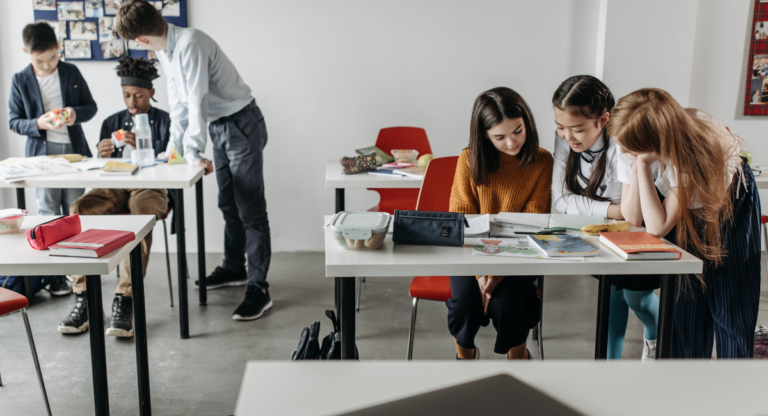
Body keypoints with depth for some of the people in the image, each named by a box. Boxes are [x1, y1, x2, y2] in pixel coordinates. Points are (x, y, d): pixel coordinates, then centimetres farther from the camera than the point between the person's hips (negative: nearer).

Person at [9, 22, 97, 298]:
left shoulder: (72, 73, 4)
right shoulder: (20, 81, 0)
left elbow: (91, 107, 8)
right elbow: (15, 122, 2)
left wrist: (76, 114, -13)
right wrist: (38, 124, -18)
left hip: (74, 149, 1)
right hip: (41, 153, -1)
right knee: (48, 213, -1)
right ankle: (55, 274, 5)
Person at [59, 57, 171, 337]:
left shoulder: (165, 122, 10)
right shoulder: (112, 123, 21)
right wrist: (102, 156, -7)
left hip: (149, 188, -3)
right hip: (113, 188, 4)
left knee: (142, 212, -39)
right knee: (80, 209, -29)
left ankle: (125, 300, -39)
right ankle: (83, 298, -28)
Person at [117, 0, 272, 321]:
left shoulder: (190, 44, -24)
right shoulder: (165, 51, 7)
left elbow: (197, 102, -26)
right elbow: (179, 102, 14)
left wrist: (193, 152, -24)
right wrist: (173, 146, 13)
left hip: (241, 124, -9)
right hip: (219, 127, 10)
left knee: (250, 210, -9)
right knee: (228, 206, 18)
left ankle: (258, 288, -7)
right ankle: (234, 268, 32)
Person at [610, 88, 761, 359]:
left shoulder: (694, 149, -40)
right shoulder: (633, 148, -26)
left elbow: (658, 227, -39)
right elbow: (632, 217, -25)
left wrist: (642, 164, -43)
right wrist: (636, 163, -37)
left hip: (731, 203, -3)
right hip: (685, 212, 4)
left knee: (731, 304, -3)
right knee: (685, 299, 0)